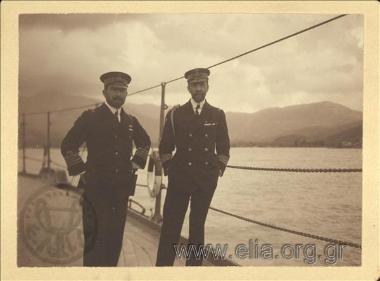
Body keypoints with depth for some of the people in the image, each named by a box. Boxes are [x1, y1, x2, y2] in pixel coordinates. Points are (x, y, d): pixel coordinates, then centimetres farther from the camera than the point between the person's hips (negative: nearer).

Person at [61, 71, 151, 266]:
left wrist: (136, 163, 15)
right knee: (95, 238, 1)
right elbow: (68, 145, 2)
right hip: (95, 188, -4)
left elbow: (145, 142, 27)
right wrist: (81, 170, -3)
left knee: (115, 238, 8)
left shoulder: (131, 121, 10)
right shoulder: (90, 117, -3)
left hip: (122, 188, 4)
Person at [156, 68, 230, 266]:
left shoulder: (218, 115, 8)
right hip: (179, 178, -1)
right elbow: (165, 148, 7)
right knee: (170, 227, -4)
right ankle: (163, 264, 3)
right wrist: (169, 170, 0)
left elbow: (223, 148, 12)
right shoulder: (175, 114, 4)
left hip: (206, 180, 1)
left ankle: (194, 264, 19)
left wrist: (218, 170, 3)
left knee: (197, 226, 10)